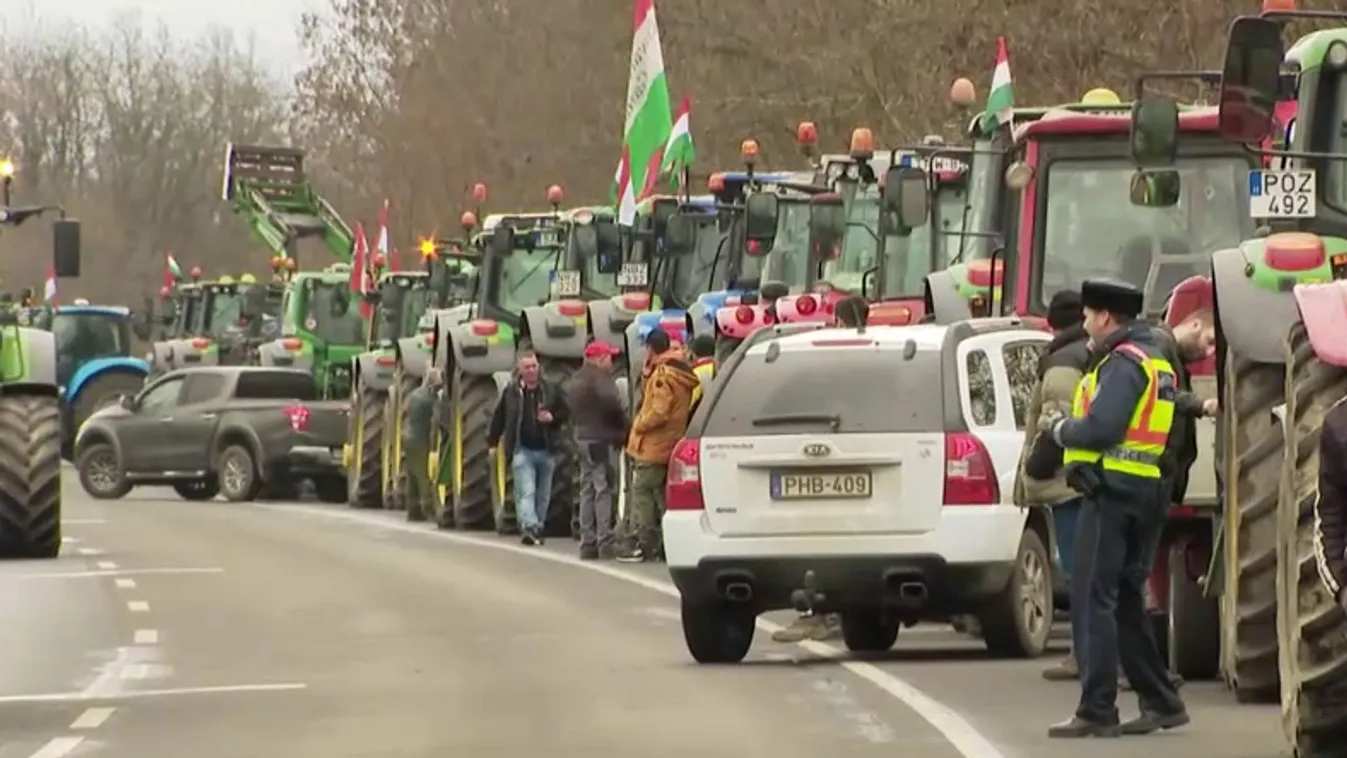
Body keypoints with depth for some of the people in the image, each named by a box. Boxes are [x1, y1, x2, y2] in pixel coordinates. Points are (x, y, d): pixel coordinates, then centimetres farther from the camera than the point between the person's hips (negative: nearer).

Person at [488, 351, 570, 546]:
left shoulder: (551, 390, 5)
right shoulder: (511, 393, 3)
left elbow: (564, 413, 10)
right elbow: (498, 418, 9)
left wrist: (552, 418, -11)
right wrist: (493, 442, 8)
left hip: (546, 451, 2)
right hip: (522, 451, -2)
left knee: (543, 495, 10)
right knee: (526, 492, -15)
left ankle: (537, 529, 23)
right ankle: (529, 527, -26)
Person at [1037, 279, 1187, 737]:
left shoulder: (1123, 363, -13)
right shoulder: (1154, 360, 19)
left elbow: (1100, 428, -23)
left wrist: (1060, 431, -4)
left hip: (1111, 493, -10)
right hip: (1146, 493, 10)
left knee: (1093, 603, -8)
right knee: (1126, 604, 16)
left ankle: (1097, 712, -10)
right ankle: (1161, 703, 18)